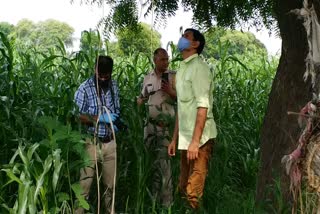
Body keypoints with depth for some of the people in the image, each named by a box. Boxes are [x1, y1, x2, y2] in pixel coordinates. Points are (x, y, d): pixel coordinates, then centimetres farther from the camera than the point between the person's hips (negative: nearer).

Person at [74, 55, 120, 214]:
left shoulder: (114, 86, 6)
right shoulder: (85, 88, -11)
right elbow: (77, 116, -14)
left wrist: (116, 120, -6)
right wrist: (100, 118, -20)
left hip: (110, 143, 5)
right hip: (92, 142, -5)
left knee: (110, 184, 15)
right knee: (84, 184, -1)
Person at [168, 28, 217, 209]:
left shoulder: (199, 67, -10)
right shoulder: (182, 69, 17)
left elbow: (202, 106, -17)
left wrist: (195, 141, -22)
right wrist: (175, 139, 18)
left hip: (199, 139, -9)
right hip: (185, 138, 9)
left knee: (193, 192, -8)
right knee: (183, 188, 13)